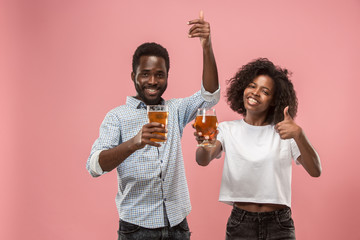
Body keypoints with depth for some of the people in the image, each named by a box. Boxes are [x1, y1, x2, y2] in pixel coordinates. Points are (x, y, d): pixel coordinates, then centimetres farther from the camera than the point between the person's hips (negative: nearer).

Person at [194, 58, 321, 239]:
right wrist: (205, 144, -38)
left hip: (279, 225, -1)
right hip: (240, 224, 1)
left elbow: (315, 171, -12)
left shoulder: (283, 132, -2)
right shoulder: (228, 129, 2)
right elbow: (203, 160, -14)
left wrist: (298, 135, -28)